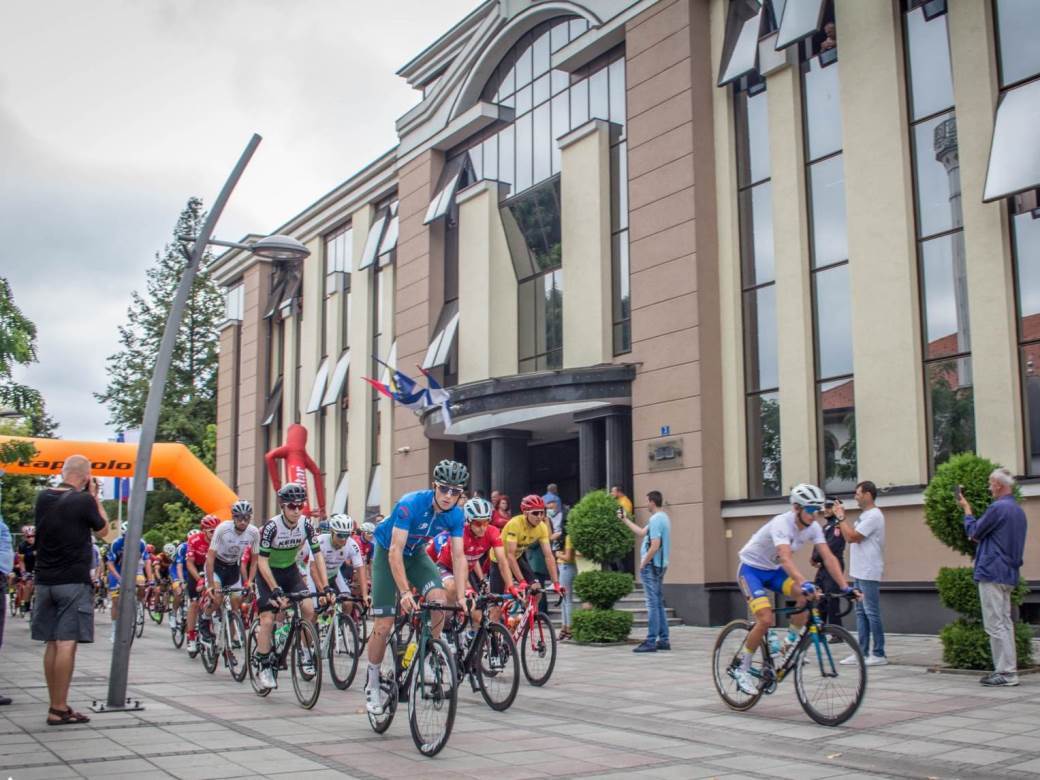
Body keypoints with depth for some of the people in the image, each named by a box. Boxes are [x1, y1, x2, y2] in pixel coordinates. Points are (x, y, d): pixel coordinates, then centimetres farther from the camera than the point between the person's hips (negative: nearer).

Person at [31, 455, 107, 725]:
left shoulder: (42, 497, 4)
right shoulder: (84, 501, -13)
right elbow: (102, 528, 4)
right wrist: (94, 497, 8)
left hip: (45, 581, 6)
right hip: (74, 581, -6)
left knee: (52, 644, 10)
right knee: (67, 644, -6)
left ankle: (56, 705, 16)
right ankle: (59, 709, -5)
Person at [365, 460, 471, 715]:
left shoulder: (456, 515, -18)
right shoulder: (410, 504, -33)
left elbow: (458, 555, -18)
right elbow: (395, 551, -35)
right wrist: (404, 591, -43)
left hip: (416, 553, 4)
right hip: (388, 553, -4)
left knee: (439, 599, -23)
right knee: (384, 624, -8)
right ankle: (373, 685, 10)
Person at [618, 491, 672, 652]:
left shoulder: (656, 519, -17)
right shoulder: (663, 517, 15)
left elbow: (655, 546, -23)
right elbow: (642, 532, 23)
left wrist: (643, 563, -14)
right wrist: (625, 520, 27)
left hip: (651, 566, -10)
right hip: (660, 566, 10)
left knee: (653, 604, -7)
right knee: (658, 603, 14)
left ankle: (651, 642, -5)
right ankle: (663, 640, 17)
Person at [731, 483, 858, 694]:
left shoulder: (813, 527, -10)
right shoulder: (781, 523, -31)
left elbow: (828, 557, -16)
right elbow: (785, 557, -46)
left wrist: (845, 587, -29)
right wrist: (804, 582, -60)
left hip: (774, 570, 6)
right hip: (751, 569, -6)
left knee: (806, 597, -22)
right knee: (766, 620, -22)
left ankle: (790, 645, -1)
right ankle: (742, 669, -5)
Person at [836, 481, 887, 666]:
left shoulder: (873, 516, -14)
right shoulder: (864, 516, 18)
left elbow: (852, 536, -19)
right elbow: (850, 537, 16)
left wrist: (841, 517, -10)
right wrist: (841, 516, 12)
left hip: (869, 574, -10)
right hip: (859, 573, 10)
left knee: (871, 613, -6)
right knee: (861, 613, 11)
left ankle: (878, 654, -2)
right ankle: (862, 652, 16)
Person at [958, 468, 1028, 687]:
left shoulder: (998, 508, -17)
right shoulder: (1018, 511, 14)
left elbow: (973, 532, -6)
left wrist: (967, 510, 8)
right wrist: (979, 537, 15)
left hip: (992, 572, -10)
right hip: (1009, 574, 10)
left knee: (996, 624, -6)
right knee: (1004, 622, 13)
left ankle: (1006, 672, -6)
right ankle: (1008, 669, 17)